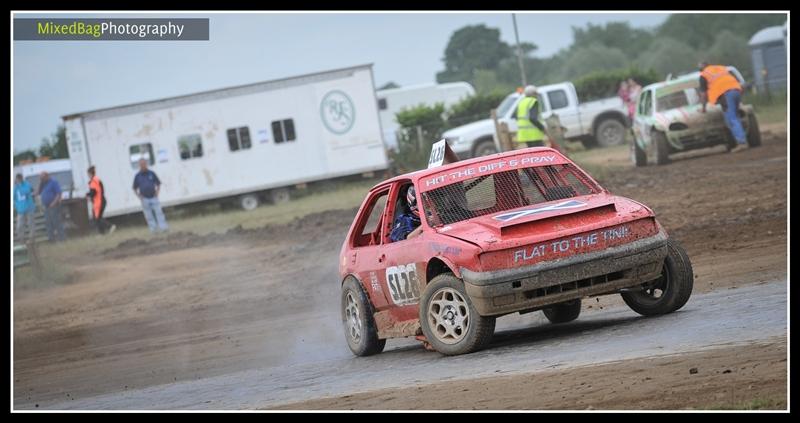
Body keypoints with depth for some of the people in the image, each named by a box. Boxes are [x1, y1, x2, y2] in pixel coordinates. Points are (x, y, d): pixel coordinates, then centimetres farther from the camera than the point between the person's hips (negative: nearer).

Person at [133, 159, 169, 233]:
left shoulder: (151, 173, 4)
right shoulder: (137, 176, 3)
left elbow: (158, 184, 13)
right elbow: (135, 188, 11)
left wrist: (157, 192, -2)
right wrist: (139, 196, -3)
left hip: (153, 197, 0)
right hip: (145, 199, 0)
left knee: (159, 213, -8)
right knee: (149, 216, 1)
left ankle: (163, 227, -9)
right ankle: (154, 228, 6)